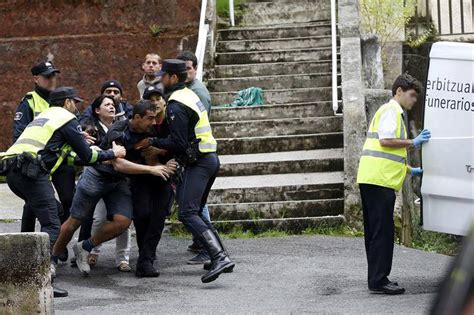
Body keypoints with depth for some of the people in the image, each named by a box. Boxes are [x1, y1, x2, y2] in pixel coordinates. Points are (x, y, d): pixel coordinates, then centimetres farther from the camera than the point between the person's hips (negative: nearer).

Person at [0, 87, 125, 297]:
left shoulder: (42, 116, 32)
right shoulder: (67, 119, 7)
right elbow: (86, 157, 6)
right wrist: (112, 154, 21)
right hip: (31, 173, -9)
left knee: (52, 208, 22)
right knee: (51, 225, -11)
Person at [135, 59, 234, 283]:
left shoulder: (176, 105, -15)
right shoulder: (189, 95, 16)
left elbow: (178, 144, -19)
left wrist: (152, 142, -9)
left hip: (198, 162, -10)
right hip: (210, 158, 10)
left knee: (187, 212, -16)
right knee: (195, 212, 18)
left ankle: (219, 258, -29)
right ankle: (220, 256, 14)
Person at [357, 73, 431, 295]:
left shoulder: (391, 112, 28)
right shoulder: (391, 110, -5)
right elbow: (386, 140, -18)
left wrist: (410, 170, 27)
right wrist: (413, 142, -9)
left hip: (371, 179, 11)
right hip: (380, 179, -11)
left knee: (375, 231, 12)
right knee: (383, 231, -10)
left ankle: (377, 278, 15)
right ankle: (379, 280, -10)